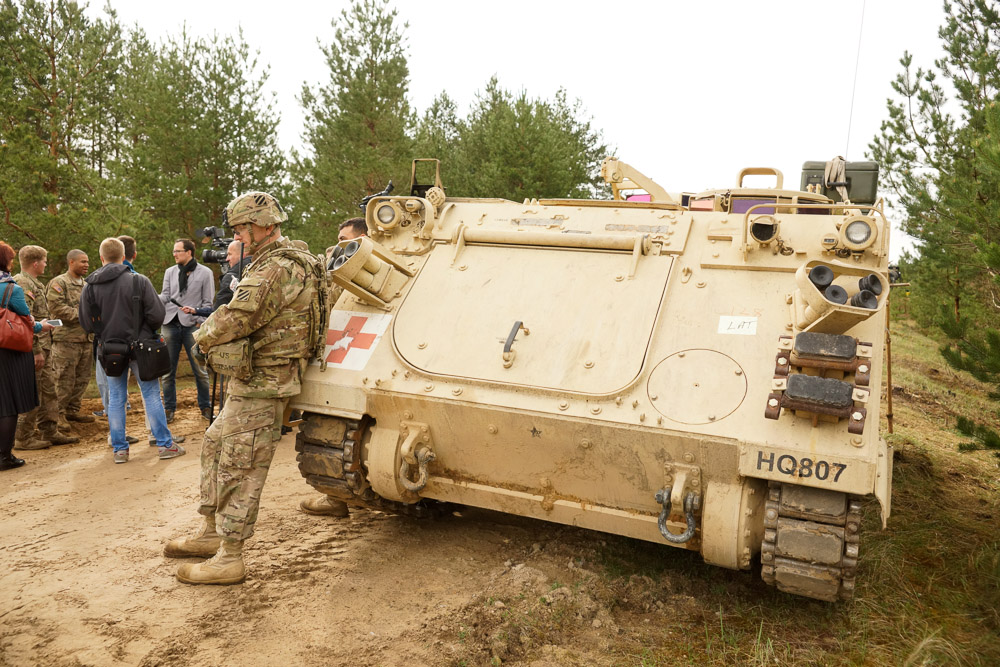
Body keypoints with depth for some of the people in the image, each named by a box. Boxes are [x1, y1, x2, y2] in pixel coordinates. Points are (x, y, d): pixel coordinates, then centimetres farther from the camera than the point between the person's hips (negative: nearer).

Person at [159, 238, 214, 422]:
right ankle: (169, 409, 16)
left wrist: (200, 321, -9)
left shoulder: (205, 273, 2)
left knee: (200, 370, 1)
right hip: (170, 324, 3)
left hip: (192, 326, -3)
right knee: (168, 371, 6)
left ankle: (205, 407, 15)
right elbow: (165, 296, 6)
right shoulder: (170, 272, 13)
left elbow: (208, 302, 1)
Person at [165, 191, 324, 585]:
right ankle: (212, 533, 33)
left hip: (261, 386, -11)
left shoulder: (276, 271, -20)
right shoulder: (275, 263, 16)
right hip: (251, 383, 11)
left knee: (239, 468, -3)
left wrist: (202, 336, -5)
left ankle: (229, 560, 8)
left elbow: (234, 320, -26)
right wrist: (216, 335, 4)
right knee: (215, 447, 21)